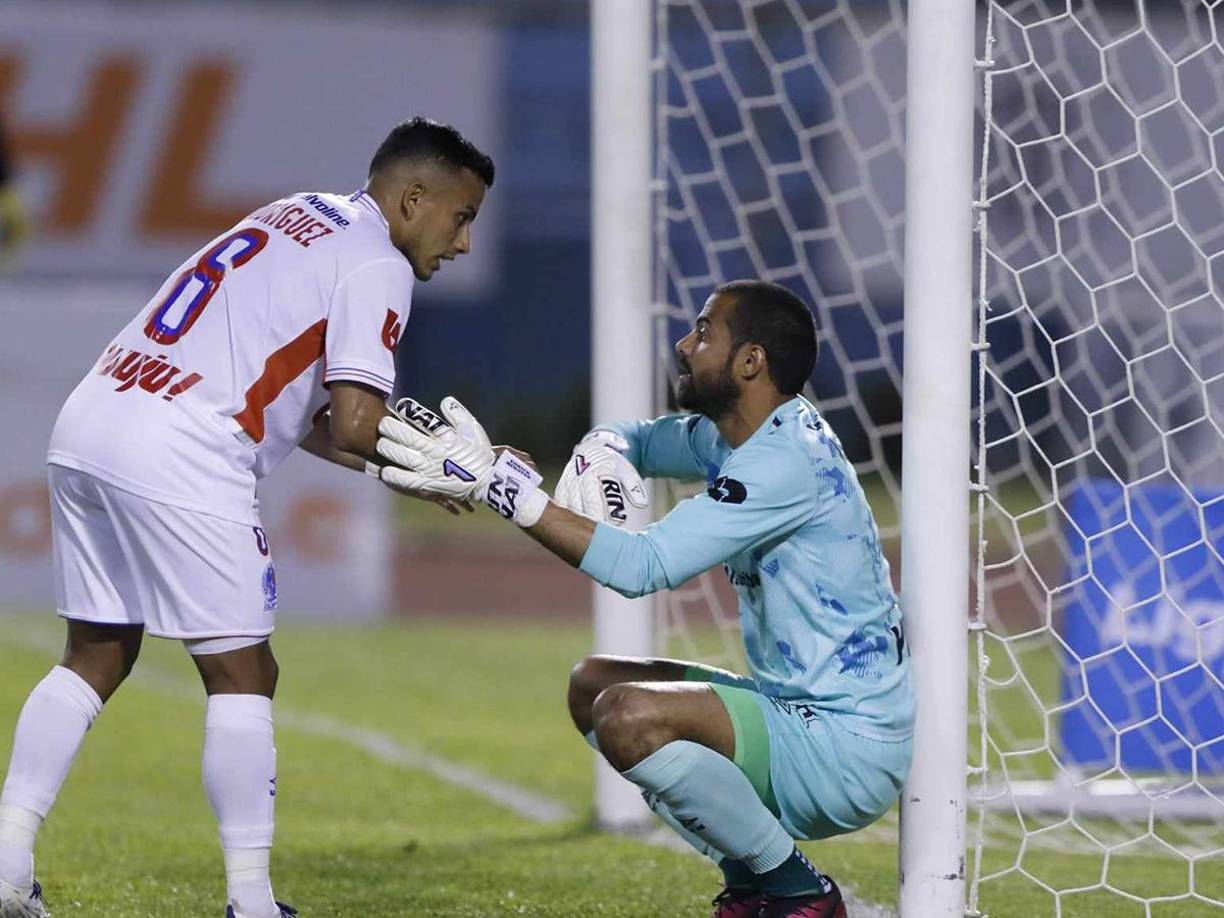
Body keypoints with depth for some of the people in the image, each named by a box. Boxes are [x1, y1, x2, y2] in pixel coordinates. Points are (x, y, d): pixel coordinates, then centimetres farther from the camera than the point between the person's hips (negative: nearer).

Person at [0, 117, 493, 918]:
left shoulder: (297, 218, 25)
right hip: (177, 460, -9)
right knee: (242, 673, 0)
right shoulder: (377, 265, -2)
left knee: (98, 656, 17)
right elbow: (356, 425, -11)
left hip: (88, 425, 9)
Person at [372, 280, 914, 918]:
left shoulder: (787, 459, -22)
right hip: (795, 711, 10)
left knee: (631, 716, -28)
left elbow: (643, 566, -28)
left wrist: (497, 483, -29)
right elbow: (639, 438, 28)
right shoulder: (733, 437, 9)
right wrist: (598, 454, 1)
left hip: (848, 748, -10)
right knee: (592, 686, 15)